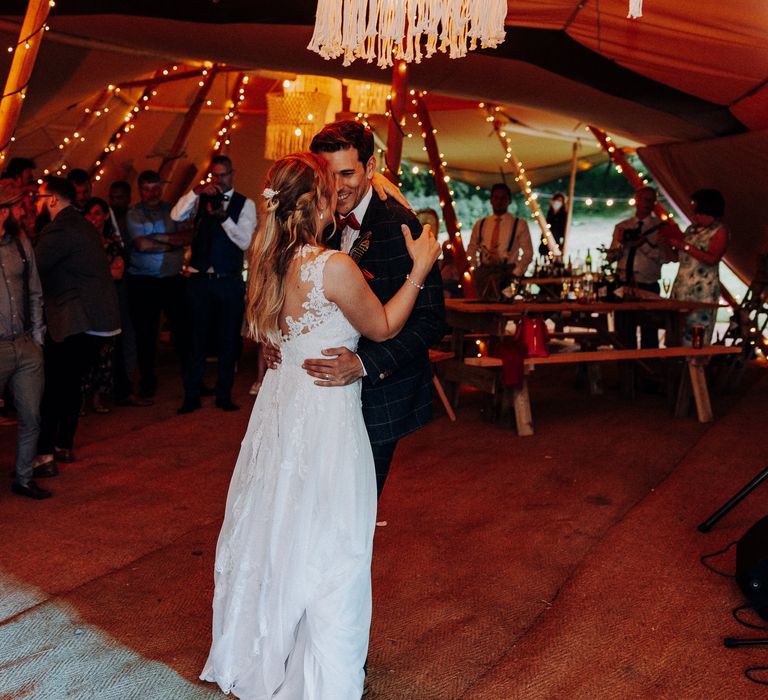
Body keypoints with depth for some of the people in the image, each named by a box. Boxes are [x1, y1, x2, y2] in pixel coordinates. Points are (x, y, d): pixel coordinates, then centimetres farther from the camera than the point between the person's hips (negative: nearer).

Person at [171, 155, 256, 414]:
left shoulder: (245, 204, 1)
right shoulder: (201, 199, 8)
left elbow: (245, 241, -10)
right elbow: (176, 216, -8)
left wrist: (223, 217, -21)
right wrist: (195, 191, -17)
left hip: (230, 281, -1)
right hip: (199, 279, 1)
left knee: (229, 340, 7)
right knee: (197, 339, 6)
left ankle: (224, 395, 19)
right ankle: (191, 396, 14)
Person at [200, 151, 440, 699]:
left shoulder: (268, 261, 2)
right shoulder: (333, 266, -20)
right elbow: (383, 327, -7)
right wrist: (420, 268, 0)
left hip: (280, 403, 8)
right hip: (325, 413, -8)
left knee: (270, 534, 21)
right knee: (326, 549, 6)